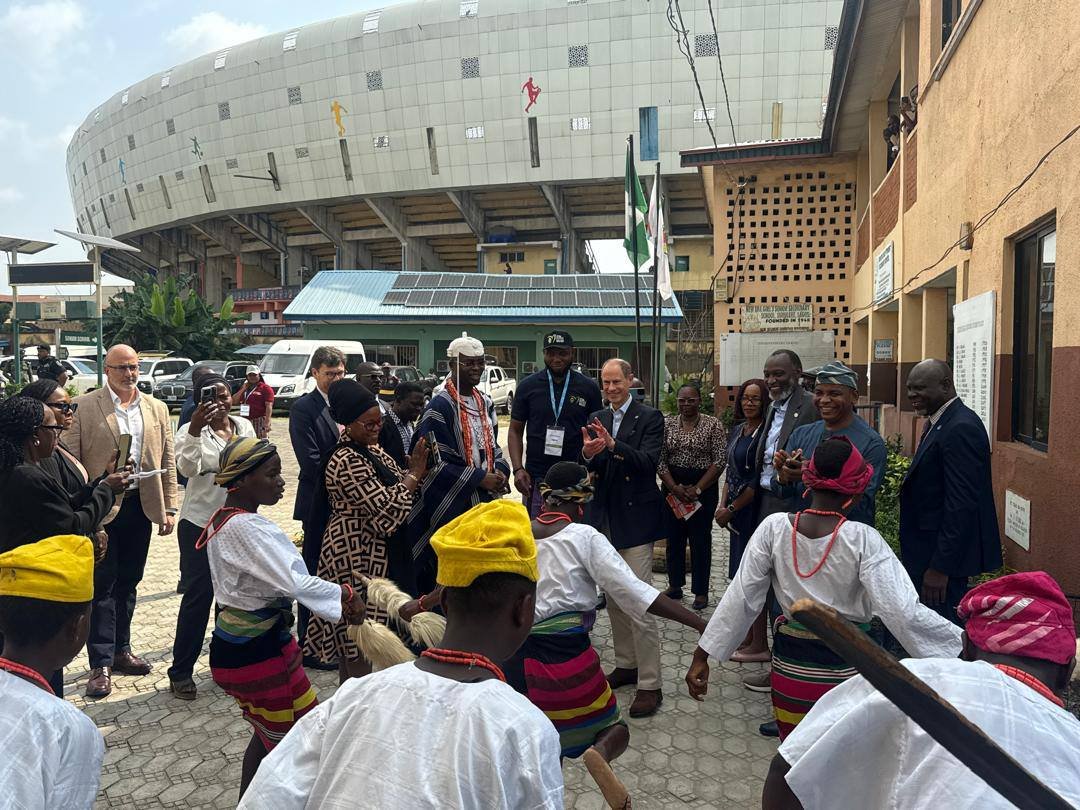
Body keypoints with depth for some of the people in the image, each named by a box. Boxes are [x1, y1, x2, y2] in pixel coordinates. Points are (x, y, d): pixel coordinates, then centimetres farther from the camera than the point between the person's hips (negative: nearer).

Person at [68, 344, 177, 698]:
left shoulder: (156, 408, 8)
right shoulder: (83, 406, -5)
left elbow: (167, 460, 8)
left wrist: (169, 508, 4)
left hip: (140, 505, 4)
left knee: (128, 582, 15)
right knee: (102, 585, 3)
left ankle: (121, 650, 29)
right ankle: (101, 664, 11)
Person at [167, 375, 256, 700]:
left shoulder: (245, 426, 4)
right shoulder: (192, 431, -10)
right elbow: (188, 467, -28)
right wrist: (194, 429, -41)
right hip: (201, 524, -5)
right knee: (198, 595, -1)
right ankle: (181, 671, 13)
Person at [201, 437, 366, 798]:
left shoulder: (226, 520, 7)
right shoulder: (245, 527, -24)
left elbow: (274, 576, 9)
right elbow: (293, 582, -29)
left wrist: (336, 601, 1)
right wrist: (346, 594, -15)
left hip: (237, 644, 10)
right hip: (258, 650, -10)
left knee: (268, 735, 24)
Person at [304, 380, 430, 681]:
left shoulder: (371, 448, 8)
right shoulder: (347, 461, -22)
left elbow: (392, 483, 15)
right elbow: (386, 508, -24)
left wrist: (414, 471, -4)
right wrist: (415, 474, -16)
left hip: (371, 554, 10)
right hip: (358, 557, -10)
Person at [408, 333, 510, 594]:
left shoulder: (484, 402, 12)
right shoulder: (440, 406, -12)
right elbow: (436, 463, -15)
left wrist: (501, 471, -1)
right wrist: (480, 479, -15)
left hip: (484, 501, 7)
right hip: (450, 506, -7)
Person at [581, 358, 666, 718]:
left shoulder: (650, 417, -8)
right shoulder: (596, 420, 8)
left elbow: (649, 461, -20)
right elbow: (592, 471, 1)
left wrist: (614, 446, -35)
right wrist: (588, 455, -22)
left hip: (635, 519, -6)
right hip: (606, 519, 6)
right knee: (614, 600, 17)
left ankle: (650, 685, 4)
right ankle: (626, 664, 34)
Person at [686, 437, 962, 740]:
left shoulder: (774, 528, -12)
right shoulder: (863, 539, -18)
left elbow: (741, 598, -10)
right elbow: (904, 612, -22)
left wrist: (703, 655, -3)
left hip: (790, 666, 2)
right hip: (847, 671, -2)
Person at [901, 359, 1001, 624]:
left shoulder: (961, 428, -20)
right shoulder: (938, 422, 11)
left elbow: (962, 503, -24)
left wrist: (940, 567, -22)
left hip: (946, 554, -10)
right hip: (929, 551, 10)